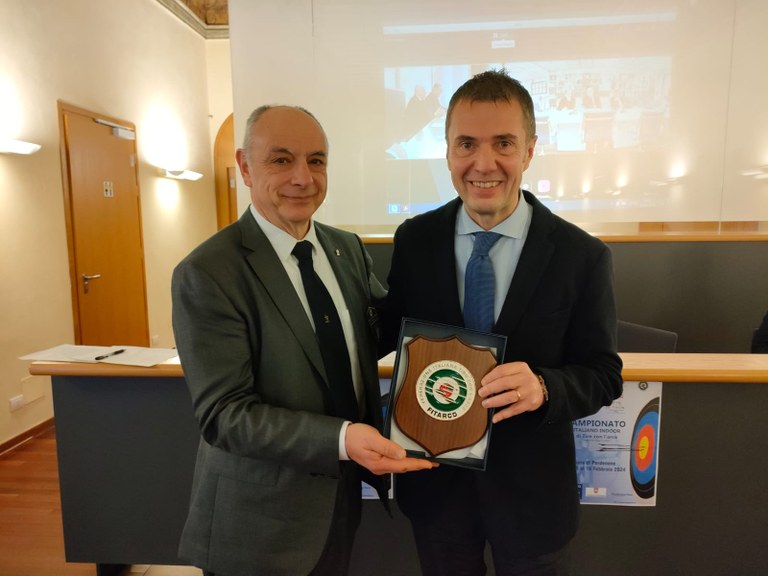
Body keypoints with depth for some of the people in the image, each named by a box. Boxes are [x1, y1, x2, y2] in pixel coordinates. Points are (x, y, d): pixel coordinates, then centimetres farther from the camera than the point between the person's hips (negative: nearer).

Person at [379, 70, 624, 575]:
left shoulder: (582, 256, -13)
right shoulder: (414, 240, -8)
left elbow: (603, 374, -8)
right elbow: (391, 336, 2)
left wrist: (543, 387, -27)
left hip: (532, 489, -1)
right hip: (433, 481, 2)